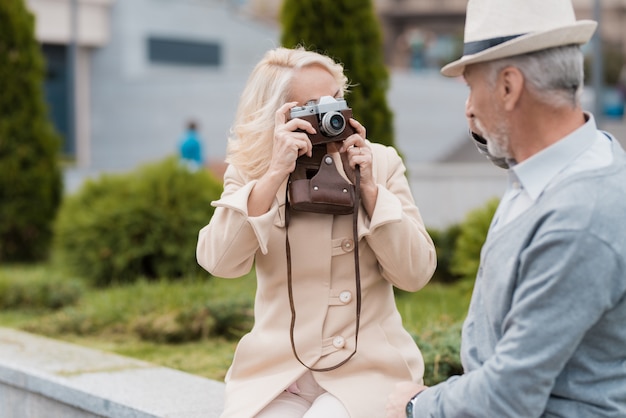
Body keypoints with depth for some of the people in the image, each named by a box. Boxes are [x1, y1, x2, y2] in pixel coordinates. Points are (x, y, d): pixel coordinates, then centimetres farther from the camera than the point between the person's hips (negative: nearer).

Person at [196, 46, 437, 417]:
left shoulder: (381, 163, 3)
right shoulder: (249, 173, 3)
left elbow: (416, 274, -4)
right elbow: (219, 261, -14)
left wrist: (368, 187, -12)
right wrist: (275, 174, -20)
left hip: (369, 371, 0)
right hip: (275, 373, 1)